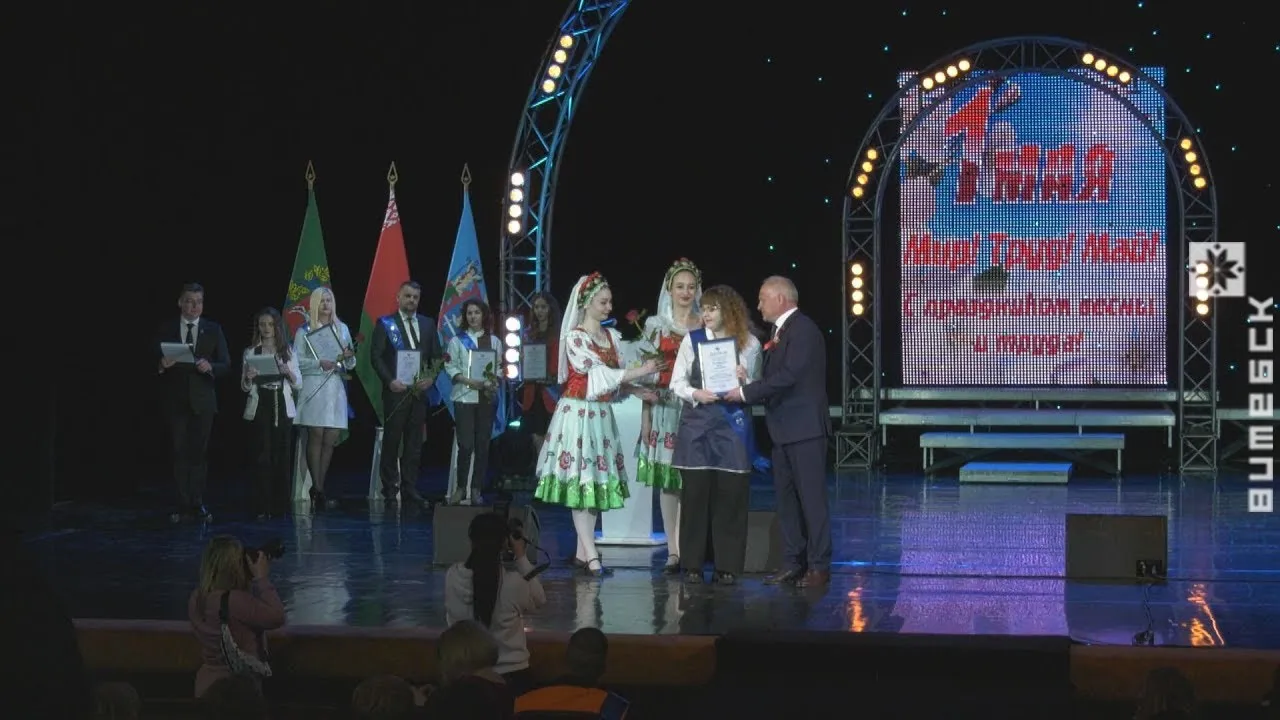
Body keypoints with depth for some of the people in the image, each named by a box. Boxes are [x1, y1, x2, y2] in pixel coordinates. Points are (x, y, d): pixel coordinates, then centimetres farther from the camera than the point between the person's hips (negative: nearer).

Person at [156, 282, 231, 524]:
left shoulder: (213, 330, 6)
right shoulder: (166, 329, 6)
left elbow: (226, 363, 2)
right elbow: (155, 361, 5)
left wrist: (210, 367, -19)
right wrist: (162, 365, -18)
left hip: (203, 399, 0)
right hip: (176, 400, 0)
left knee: (199, 452, 1)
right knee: (180, 453, 0)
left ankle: (197, 504, 5)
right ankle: (183, 505, 2)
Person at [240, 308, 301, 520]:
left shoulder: (288, 352, 9)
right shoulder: (250, 352, 6)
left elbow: (298, 384, 8)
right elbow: (245, 388, 5)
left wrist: (289, 373, -12)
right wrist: (248, 377, -16)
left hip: (283, 408, 1)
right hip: (260, 408, -1)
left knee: (282, 457, 1)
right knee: (262, 457, -6)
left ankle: (280, 505, 9)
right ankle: (262, 507, -5)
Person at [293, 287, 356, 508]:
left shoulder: (342, 328, 14)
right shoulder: (305, 330, 3)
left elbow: (350, 365, 15)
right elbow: (296, 361, -5)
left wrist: (349, 356, -7)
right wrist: (319, 363, -18)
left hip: (335, 388, 4)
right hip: (313, 387, -4)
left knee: (331, 440, 3)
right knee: (316, 437, -6)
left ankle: (318, 488, 10)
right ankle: (317, 490, -4)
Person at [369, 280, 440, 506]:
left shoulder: (428, 324, 12)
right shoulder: (385, 324, 2)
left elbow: (437, 356, 13)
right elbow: (376, 356, -4)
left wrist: (431, 378, -5)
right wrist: (390, 381, -16)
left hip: (419, 391, 4)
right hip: (396, 391, -4)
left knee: (415, 443, 5)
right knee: (391, 441, 0)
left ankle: (410, 489, 9)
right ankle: (390, 490, 5)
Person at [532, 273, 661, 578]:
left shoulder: (612, 336, 12)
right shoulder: (574, 337, -9)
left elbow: (614, 380, 14)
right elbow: (600, 374, -15)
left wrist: (637, 390, -3)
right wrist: (641, 371, -15)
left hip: (602, 415, 7)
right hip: (578, 413, -7)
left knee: (599, 481, 6)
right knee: (581, 481, -7)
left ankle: (582, 552, 11)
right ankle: (592, 557, -11)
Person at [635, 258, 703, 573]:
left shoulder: (705, 326, 6)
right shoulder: (656, 325, 6)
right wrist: (645, 416, -1)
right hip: (664, 406, 0)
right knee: (666, 479, 0)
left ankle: (687, 545, 4)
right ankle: (674, 550, 5)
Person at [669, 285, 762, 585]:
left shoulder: (749, 343, 4)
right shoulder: (692, 340, 6)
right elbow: (677, 383, 5)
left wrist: (744, 384, -14)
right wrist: (695, 394, -13)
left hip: (733, 423, 0)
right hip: (697, 422, 0)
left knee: (731, 495, 0)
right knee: (695, 493, 1)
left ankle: (728, 566, 8)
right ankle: (693, 564, 10)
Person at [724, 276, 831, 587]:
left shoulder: (803, 329, -13)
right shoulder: (781, 331, 17)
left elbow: (787, 377, -22)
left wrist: (745, 393, -16)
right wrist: (749, 389, 1)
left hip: (804, 427, -10)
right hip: (784, 430, 10)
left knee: (811, 498, -5)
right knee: (786, 499, 11)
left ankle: (819, 566, -1)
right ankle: (793, 563, 17)